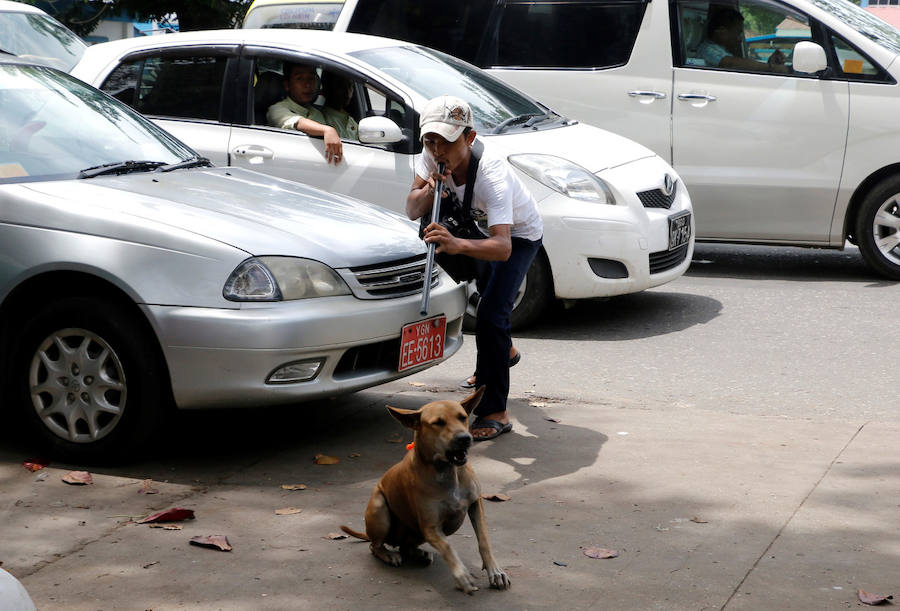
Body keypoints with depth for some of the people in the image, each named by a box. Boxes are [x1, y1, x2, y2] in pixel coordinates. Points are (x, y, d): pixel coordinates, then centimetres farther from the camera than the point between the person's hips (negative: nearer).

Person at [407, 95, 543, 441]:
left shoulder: (492, 174, -41)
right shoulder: (432, 155, -23)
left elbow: (502, 247, -52)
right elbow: (411, 211, -21)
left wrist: (458, 245, -70)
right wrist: (429, 191, -42)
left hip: (518, 234, -7)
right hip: (478, 223, 7)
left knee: (490, 316, -19)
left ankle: (495, 413, -12)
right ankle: (503, 350, 41)